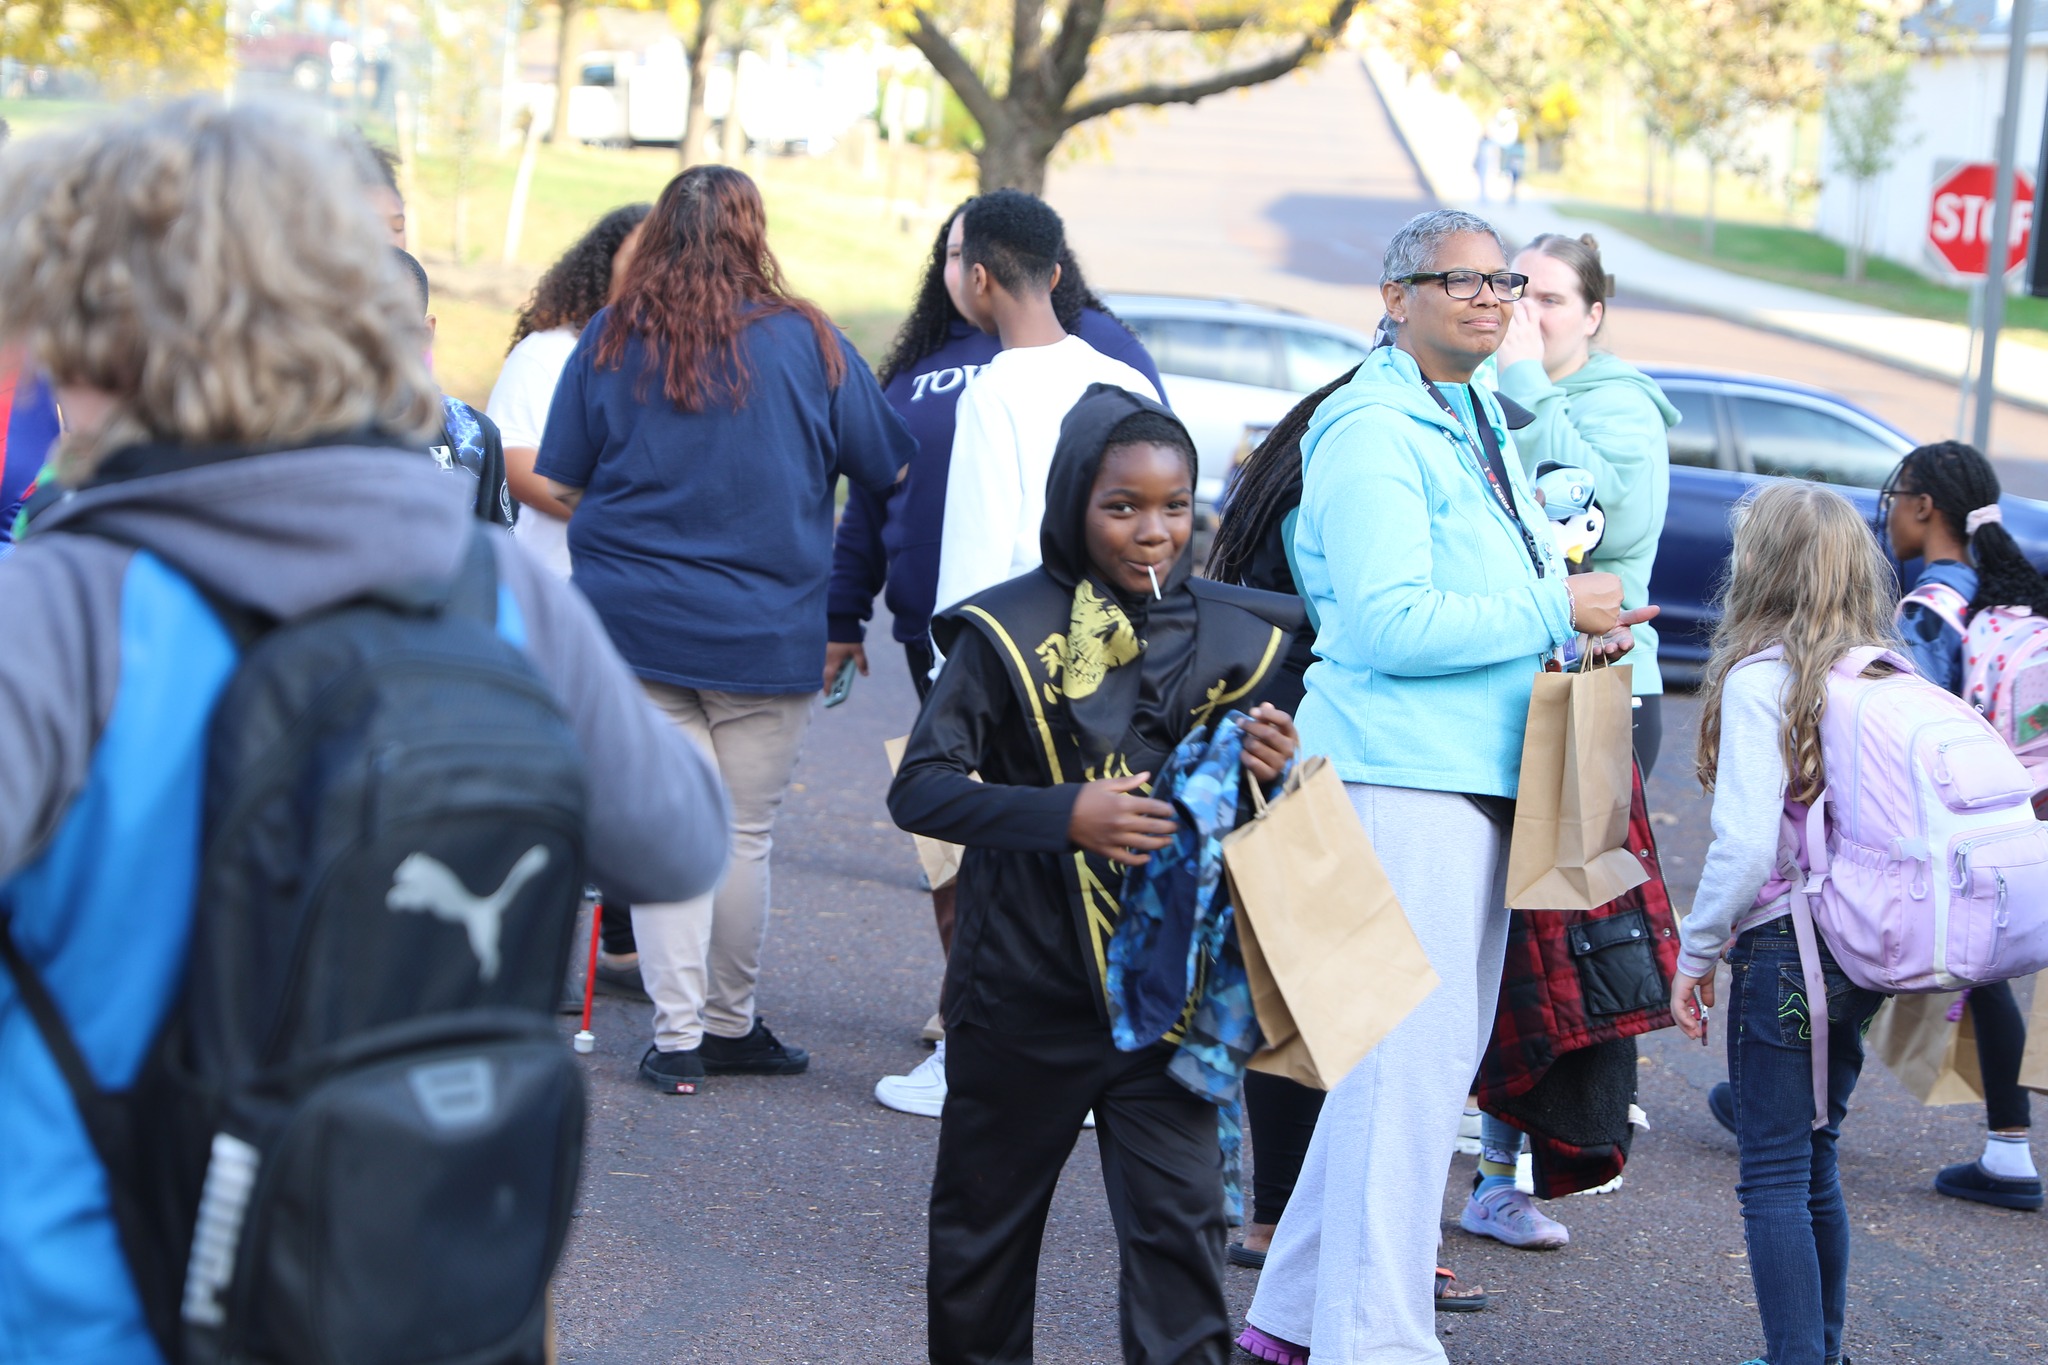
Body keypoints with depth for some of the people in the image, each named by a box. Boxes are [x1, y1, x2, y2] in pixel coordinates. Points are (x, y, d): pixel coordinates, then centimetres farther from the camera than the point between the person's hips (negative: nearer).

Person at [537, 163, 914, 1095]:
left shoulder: (611, 341, -1)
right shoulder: (806, 342, -3)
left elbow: (562, 484, 5)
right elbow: (889, 473, 4)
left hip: (635, 624, 1)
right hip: (766, 631, -1)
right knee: (745, 836, 10)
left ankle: (678, 1034, 2)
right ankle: (730, 1024, 21)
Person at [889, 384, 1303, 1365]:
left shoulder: (1228, 637, 2)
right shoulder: (1009, 632, -10)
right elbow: (919, 787, -16)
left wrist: (1269, 772, -11)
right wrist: (1064, 816, -29)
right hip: (1023, 983, -2)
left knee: (1179, 1222, -3)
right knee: (987, 1212, 14)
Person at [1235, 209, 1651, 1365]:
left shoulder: (1482, 427, 19)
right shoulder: (1373, 434, -12)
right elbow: (1388, 621, -21)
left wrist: (1571, 633, 8)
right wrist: (1555, 611, -14)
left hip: (1478, 772, 10)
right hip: (1400, 772, -10)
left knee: (1444, 1048, 13)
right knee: (1412, 1048, -9)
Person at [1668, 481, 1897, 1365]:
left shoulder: (1759, 679, -12)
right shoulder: (1886, 676, 7)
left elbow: (1745, 845, -17)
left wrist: (1695, 953, -6)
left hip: (1784, 945, -7)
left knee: (1773, 1178, -1)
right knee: (1813, 1167, 18)